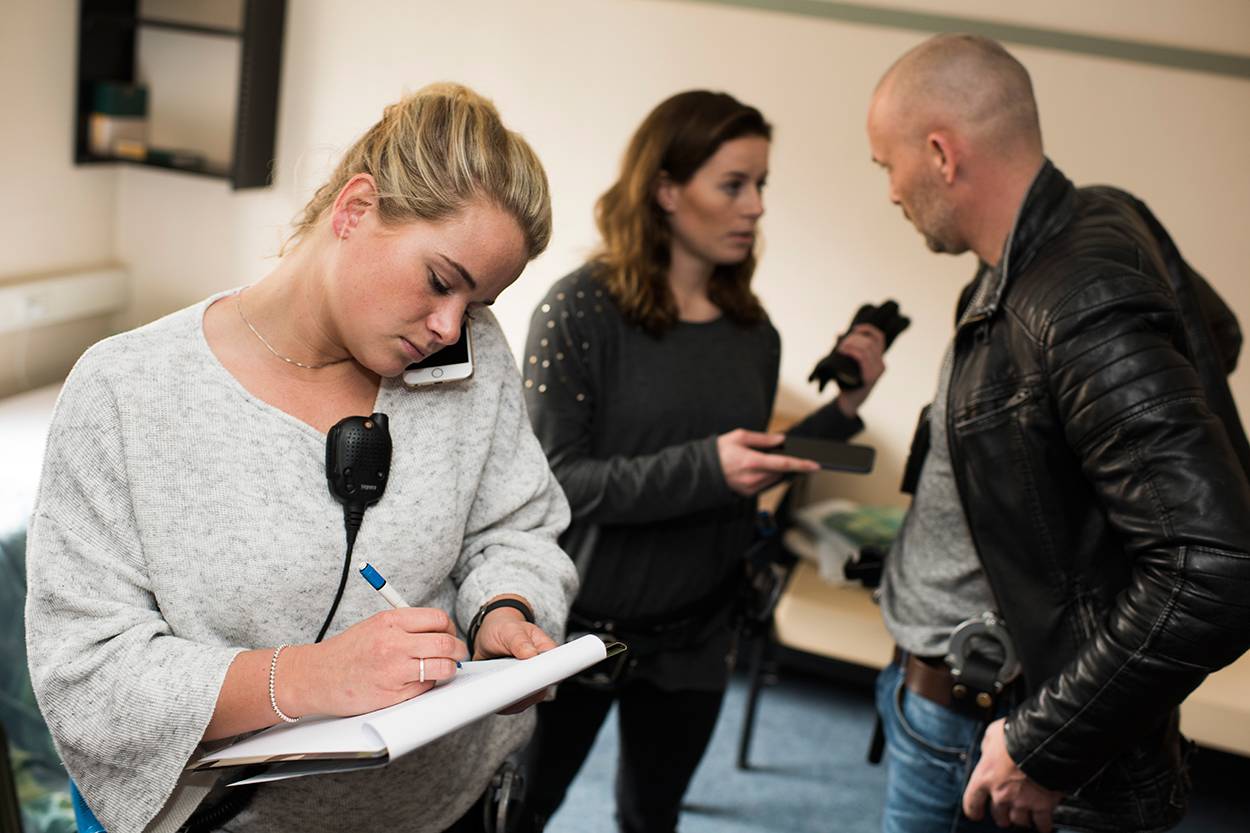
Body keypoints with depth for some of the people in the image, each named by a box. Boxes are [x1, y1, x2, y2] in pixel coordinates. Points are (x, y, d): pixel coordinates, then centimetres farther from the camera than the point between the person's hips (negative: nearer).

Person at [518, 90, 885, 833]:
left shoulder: (755, 332, 2)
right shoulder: (583, 309, -13)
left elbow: (748, 488, 8)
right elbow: (555, 478, -19)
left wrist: (840, 411, -4)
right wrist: (704, 467, -30)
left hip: (696, 637, 5)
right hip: (580, 625, -4)